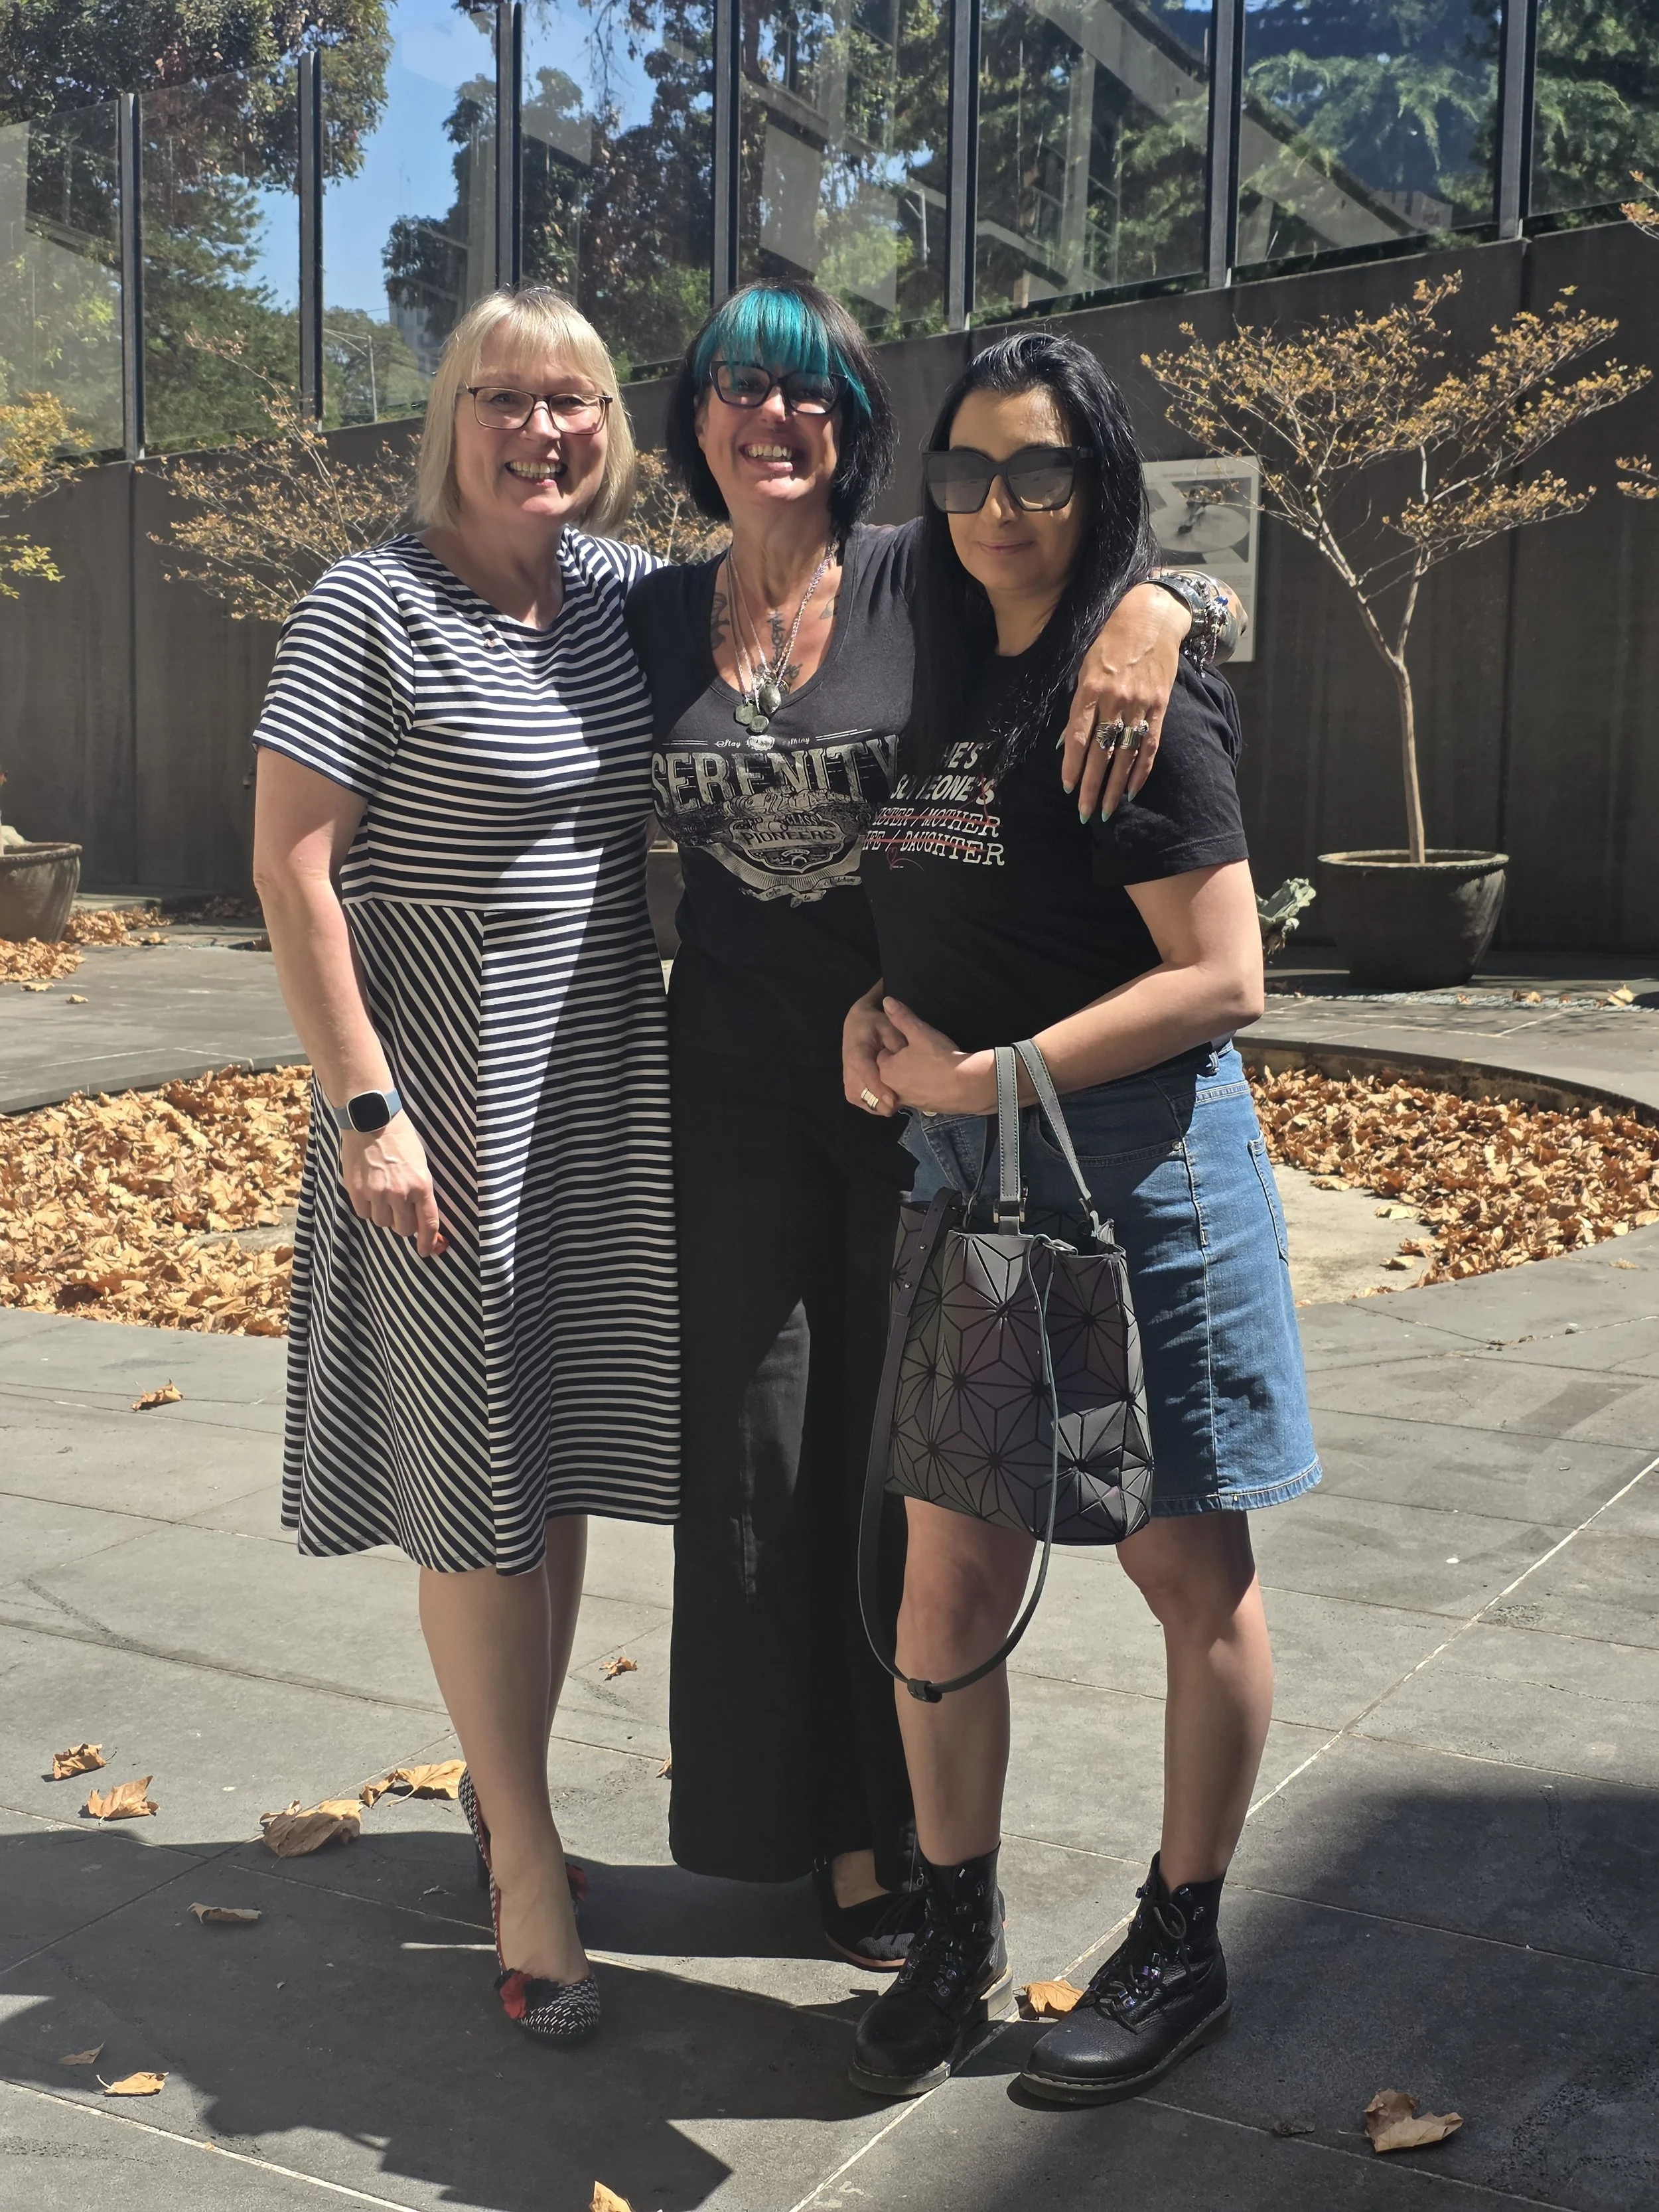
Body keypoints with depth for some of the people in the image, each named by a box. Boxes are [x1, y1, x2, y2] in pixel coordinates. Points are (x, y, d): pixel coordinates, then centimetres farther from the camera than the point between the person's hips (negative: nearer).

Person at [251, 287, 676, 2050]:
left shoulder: (628, 593, 6)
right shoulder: (370, 611, -9)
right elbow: (290, 865, -12)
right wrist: (363, 1106, -17)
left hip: (608, 1103, 6)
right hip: (447, 1109, -5)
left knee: (564, 1466, 13)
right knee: (478, 1481, 3)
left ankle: (500, 1787, 32)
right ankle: (528, 1865, 16)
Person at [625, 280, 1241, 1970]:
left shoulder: (927, 586, -5)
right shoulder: (657, 620, 5)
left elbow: (1158, 580, -6)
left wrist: (1150, 612, -31)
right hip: (739, 1085, 3)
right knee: (755, 1452, 7)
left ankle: (908, 1826, 26)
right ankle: (799, 1815, 25)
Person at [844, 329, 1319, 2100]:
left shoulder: (1138, 705, -11)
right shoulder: (946, 695, 11)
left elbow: (1222, 978, -18)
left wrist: (984, 1075, -17)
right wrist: (879, 1019, 0)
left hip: (1135, 1172, -6)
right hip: (961, 1178, 7)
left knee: (1189, 1575, 9)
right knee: (949, 1583, 9)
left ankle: (1180, 1948, 26)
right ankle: (957, 1940, 27)